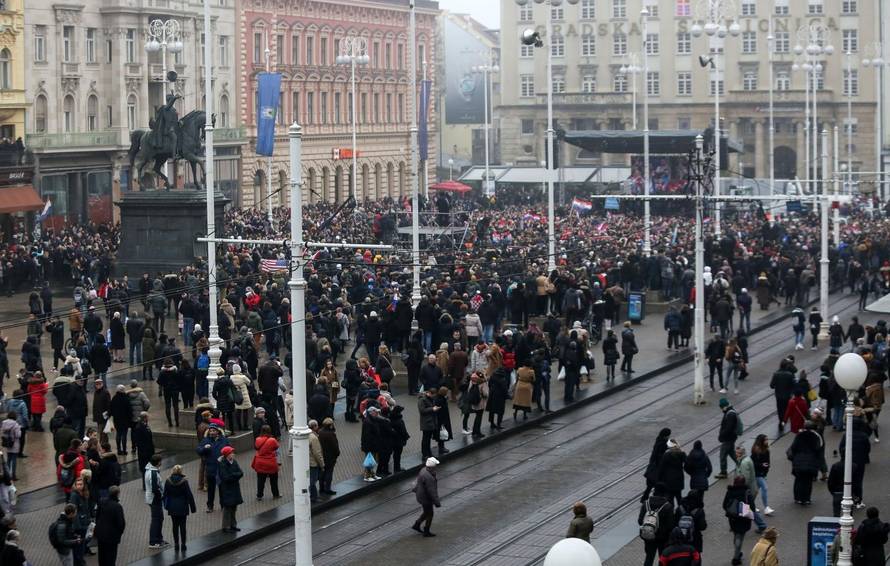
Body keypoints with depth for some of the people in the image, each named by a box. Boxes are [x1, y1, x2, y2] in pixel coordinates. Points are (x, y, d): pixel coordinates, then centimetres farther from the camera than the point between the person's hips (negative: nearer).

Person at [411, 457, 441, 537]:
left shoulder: (424, 470, -4)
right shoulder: (428, 477, -34)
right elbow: (432, 491, -30)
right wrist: (437, 502, -23)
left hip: (421, 495, 9)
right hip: (426, 498, -9)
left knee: (427, 512, 26)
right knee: (429, 514, 10)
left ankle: (416, 525, 36)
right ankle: (426, 532, 23)